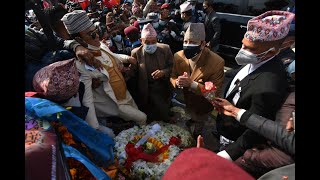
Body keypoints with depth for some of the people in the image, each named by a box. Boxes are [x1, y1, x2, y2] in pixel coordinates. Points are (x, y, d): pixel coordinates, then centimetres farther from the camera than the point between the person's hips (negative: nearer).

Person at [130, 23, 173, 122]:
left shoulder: (165, 49, -5)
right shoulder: (136, 53, -7)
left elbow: (172, 66, -1)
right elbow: (133, 73, -1)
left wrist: (163, 72, -19)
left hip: (164, 88, 1)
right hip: (147, 91, -1)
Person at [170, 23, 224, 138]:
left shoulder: (217, 62, -34)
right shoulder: (178, 56, -21)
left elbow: (215, 91, -31)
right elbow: (172, 76, -9)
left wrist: (192, 84, -44)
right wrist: (177, 82, -34)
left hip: (202, 106, -2)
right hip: (185, 100, 3)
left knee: (199, 123, 29)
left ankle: (196, 136, 63)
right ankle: (193, 118, 72)